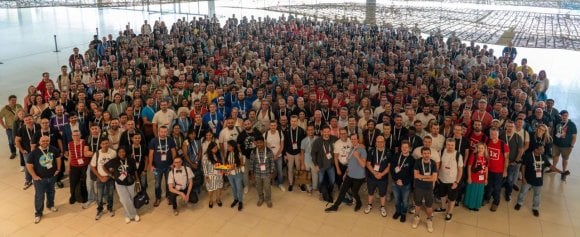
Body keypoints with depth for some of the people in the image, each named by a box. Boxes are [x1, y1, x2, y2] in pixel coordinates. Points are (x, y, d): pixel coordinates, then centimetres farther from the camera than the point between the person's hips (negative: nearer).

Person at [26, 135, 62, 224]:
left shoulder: (54, 149, -9)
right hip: (40, 178, -4)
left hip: (51, 176, 4)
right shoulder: (34, 152, -20)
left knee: (51, 192, 23)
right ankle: (38, 213, 17)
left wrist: (58, 169, 7)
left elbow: (58, 158, 10)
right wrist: (34, 176, -13)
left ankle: (50, 205, 48)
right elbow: (29, 165, -13)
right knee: (39, 196, 3)